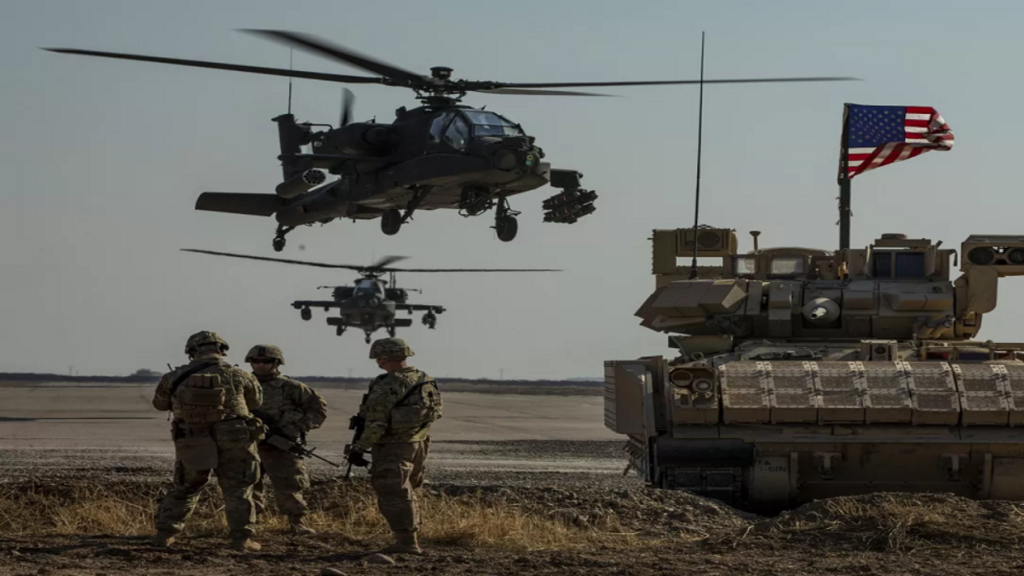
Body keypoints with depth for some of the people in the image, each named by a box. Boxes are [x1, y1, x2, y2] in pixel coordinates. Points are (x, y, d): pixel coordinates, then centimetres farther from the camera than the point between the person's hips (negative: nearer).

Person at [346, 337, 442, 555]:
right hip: (419, 444, 8)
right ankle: (409, 540, 22)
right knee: (404, 494, 19)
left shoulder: (387, 386, -18)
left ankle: (407, 542, -7)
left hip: (393, 447, -8)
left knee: (393, 496, -3)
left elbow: (376, 423, -20)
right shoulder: (425, 382, 7)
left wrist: (359, 448, -14)